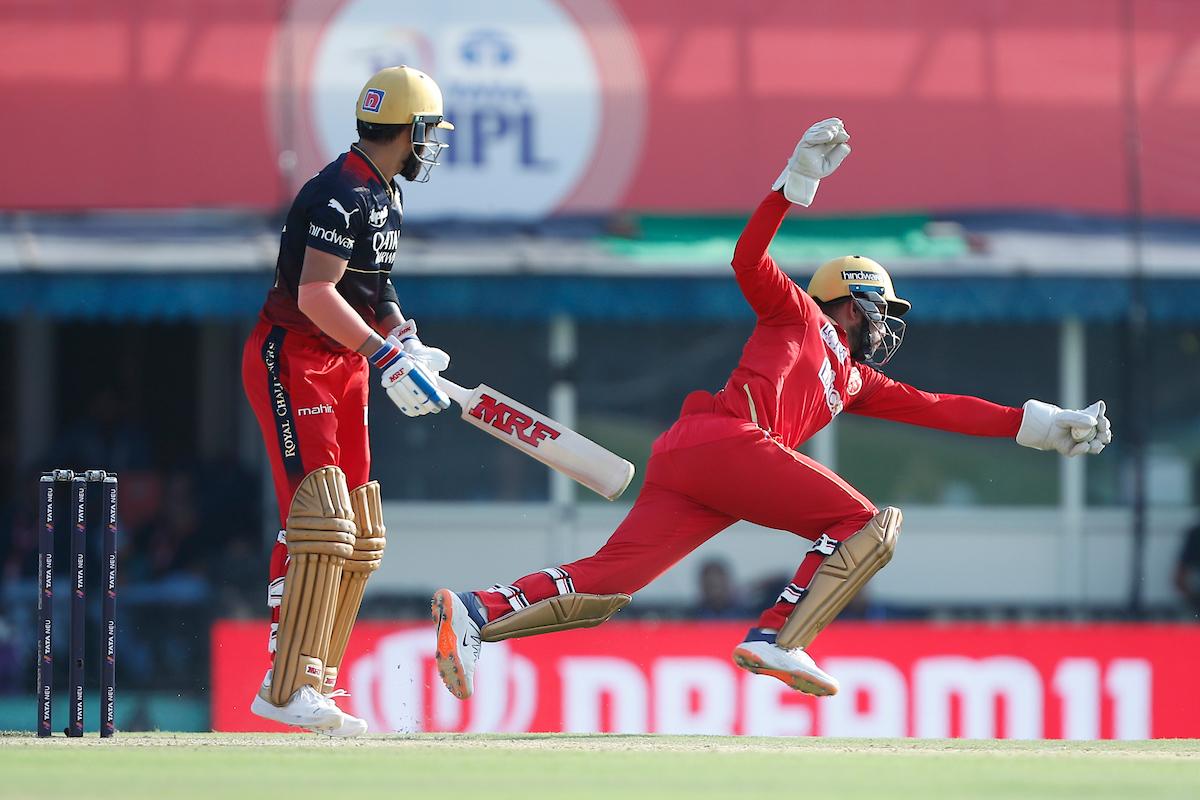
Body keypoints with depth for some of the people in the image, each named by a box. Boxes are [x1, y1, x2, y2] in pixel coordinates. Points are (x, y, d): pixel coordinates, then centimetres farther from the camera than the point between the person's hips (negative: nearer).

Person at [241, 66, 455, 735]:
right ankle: (287, 687, -23)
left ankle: (317, 683, 14)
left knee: (359, 535, 8)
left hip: (346, 362, 10)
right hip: (292, 359, -10)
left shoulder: (387, 197, 13)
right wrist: (389, 355, -31)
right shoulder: (342, 194, -19)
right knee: (320, 513, -20)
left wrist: (409, 346, 7)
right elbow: (315, 293, -28)